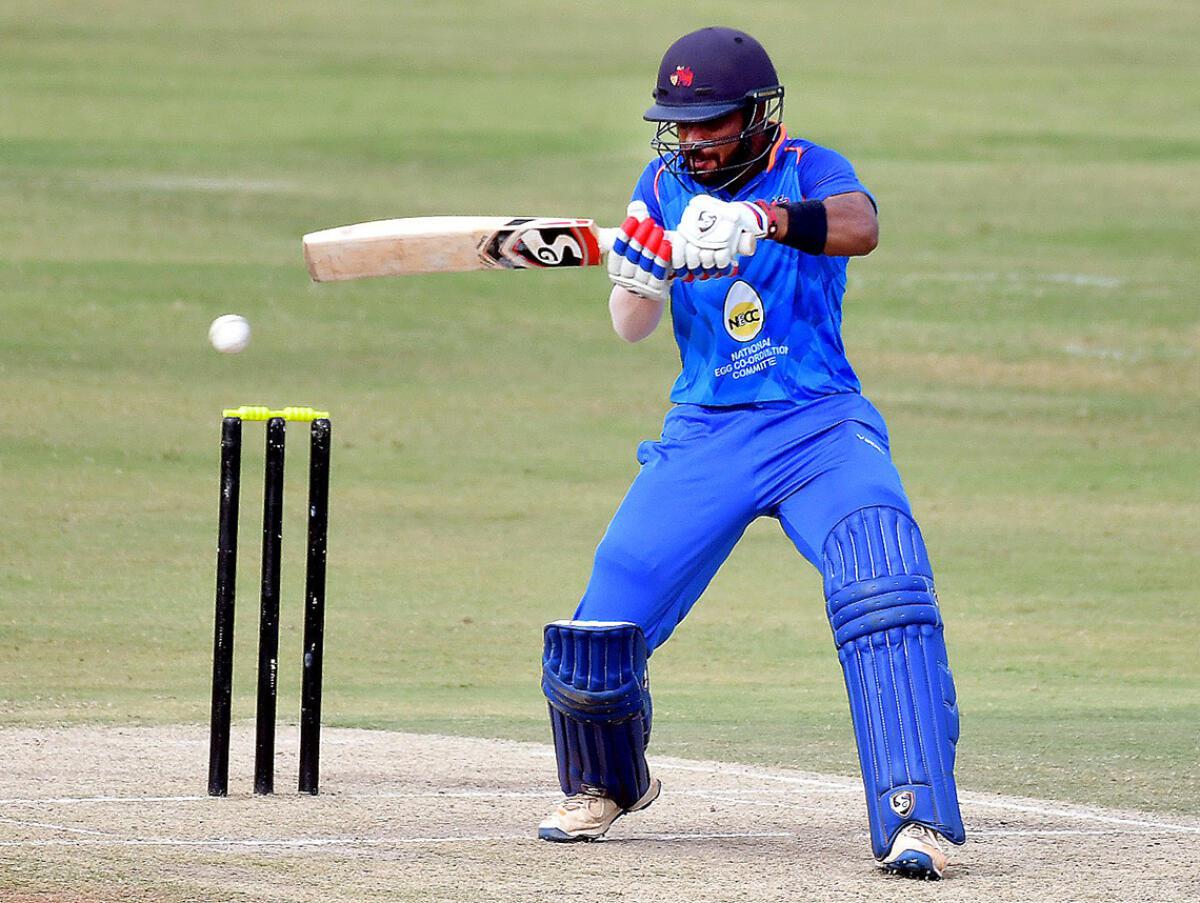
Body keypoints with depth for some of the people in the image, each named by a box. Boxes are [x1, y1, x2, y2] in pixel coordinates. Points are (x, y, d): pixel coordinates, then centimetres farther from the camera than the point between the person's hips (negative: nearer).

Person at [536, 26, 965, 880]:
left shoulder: (808, 170, -5)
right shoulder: (664, 186, 8)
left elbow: (858, 226, -29)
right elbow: (633, 328, 2)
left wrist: (763, 221, -47)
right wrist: (636, 274, -22)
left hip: (819, 426, -3)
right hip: (704, 439, 3)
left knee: (884, 587, -29)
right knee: (599, 635, -4)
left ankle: (915, 819, -31)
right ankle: (606, 786, 28)